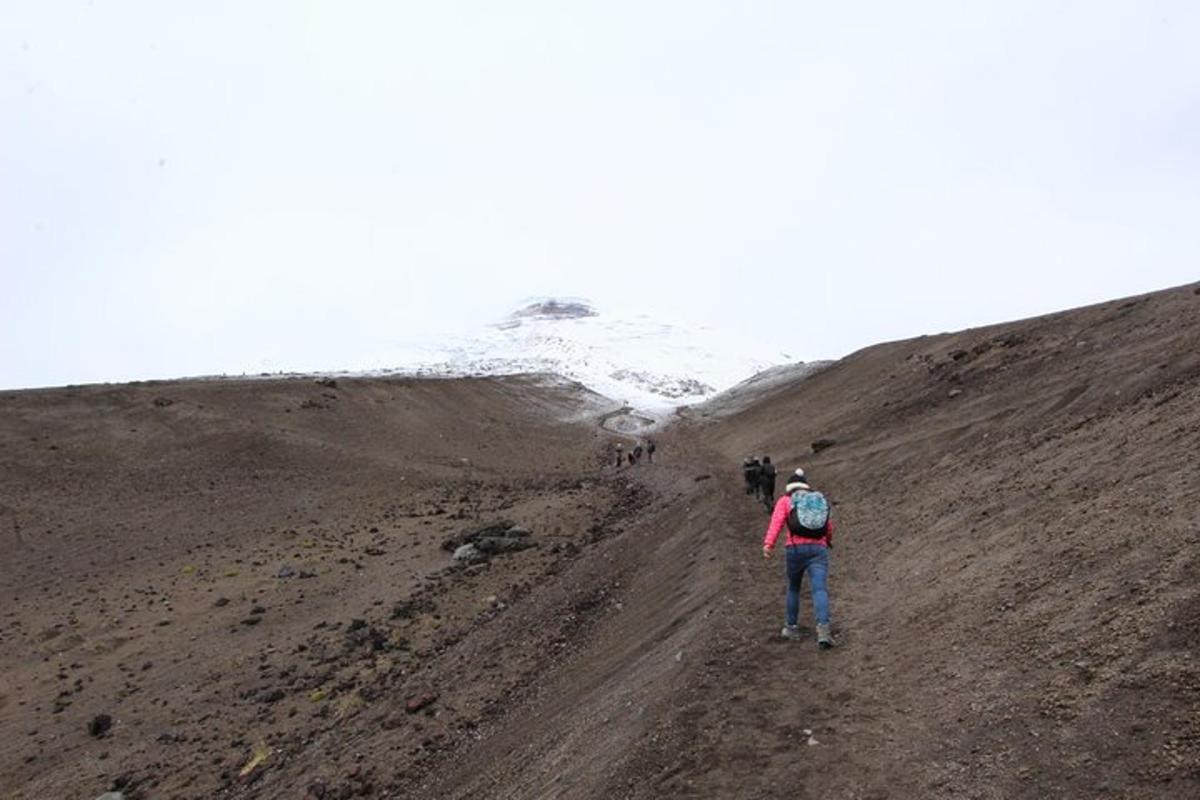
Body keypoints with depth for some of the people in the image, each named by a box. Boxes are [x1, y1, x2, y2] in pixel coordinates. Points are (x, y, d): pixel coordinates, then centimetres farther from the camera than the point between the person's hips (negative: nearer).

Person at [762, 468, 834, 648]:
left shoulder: (785, 501, 9)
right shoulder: (821, 500, 20)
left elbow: (776, 522, -9)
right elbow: (829, 527, 29)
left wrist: (768, 544, -21)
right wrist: (829, 541, 51)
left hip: (796, 548, -1)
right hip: (819, 549, 1)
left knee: (793, 588, 19)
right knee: (819, 589, -9)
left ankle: (791, 627, 24)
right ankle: (823, 628, -29)